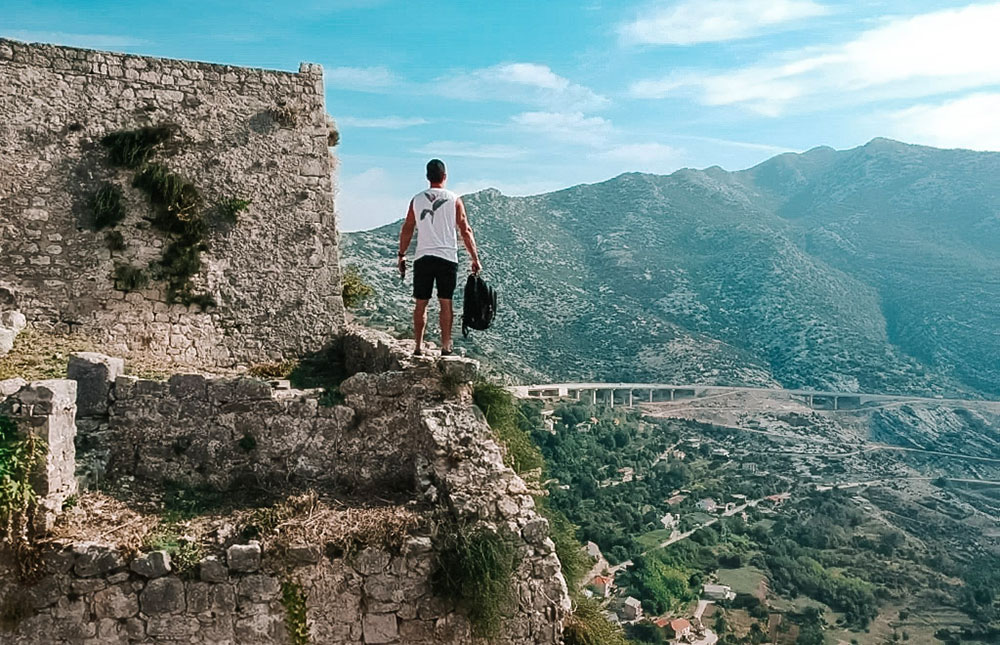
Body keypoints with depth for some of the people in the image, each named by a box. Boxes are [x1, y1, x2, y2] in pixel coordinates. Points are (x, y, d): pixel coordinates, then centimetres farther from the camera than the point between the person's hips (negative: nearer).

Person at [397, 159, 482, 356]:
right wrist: (475, 258, 4)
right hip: (447, 257, -1)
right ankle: (446, 346, 4)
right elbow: (466, 231, -1)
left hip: (423, 257, 1)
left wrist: (402, 255, 17)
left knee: (421, 303, 7)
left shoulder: (417, 199, 5)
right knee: (446, 303, 4)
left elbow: (407, 230, 7)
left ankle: (419, 346, 8)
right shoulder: (454, 200, 0)